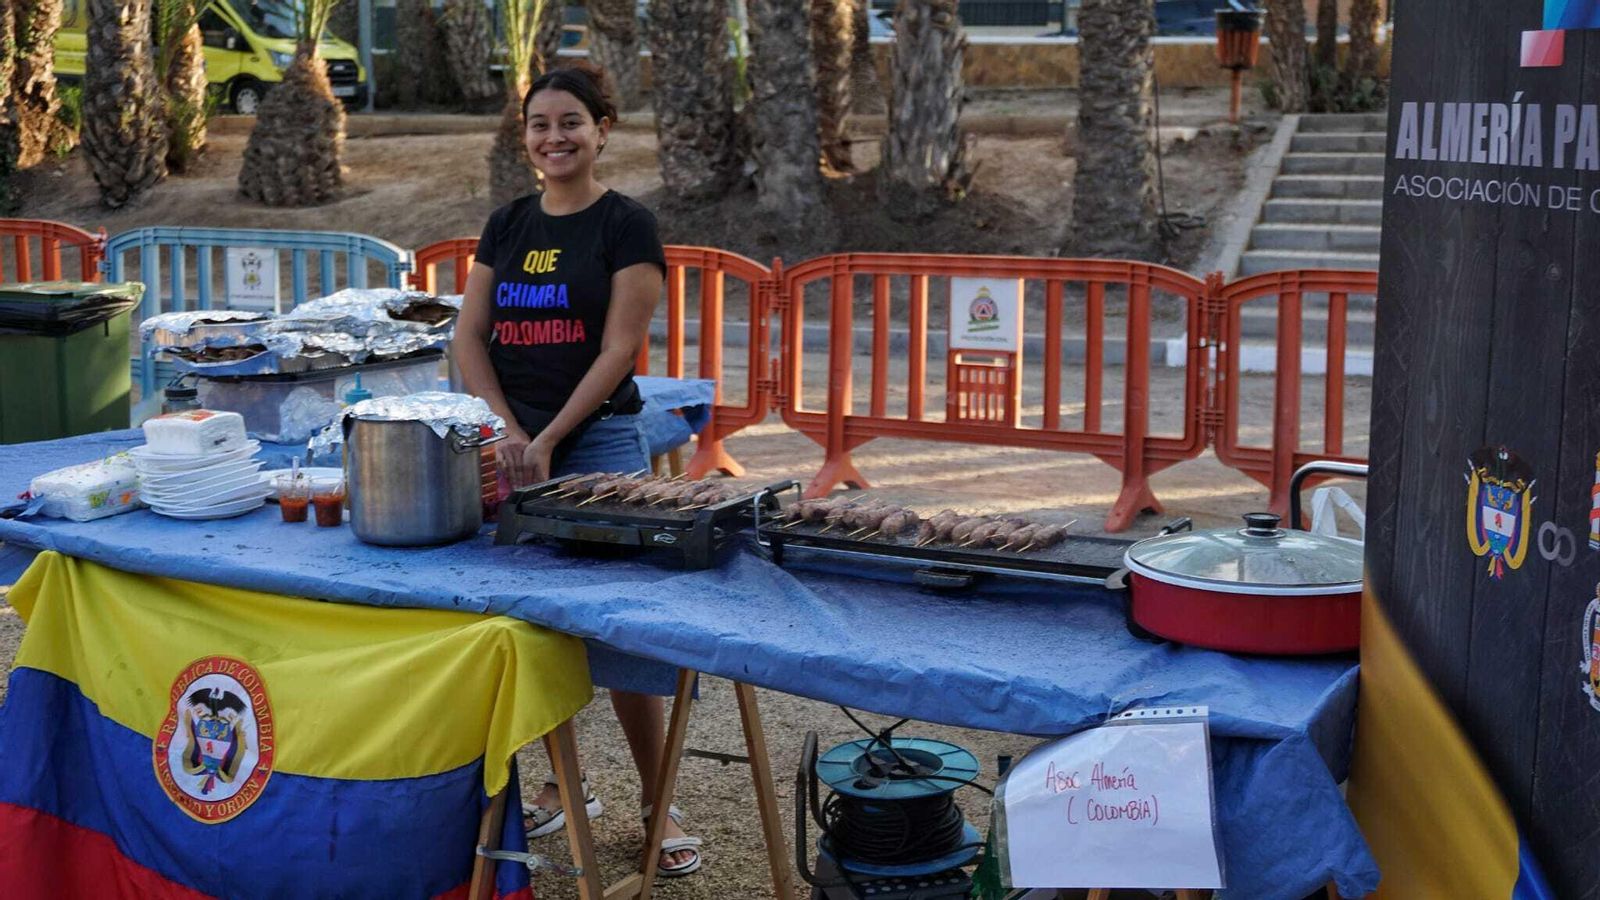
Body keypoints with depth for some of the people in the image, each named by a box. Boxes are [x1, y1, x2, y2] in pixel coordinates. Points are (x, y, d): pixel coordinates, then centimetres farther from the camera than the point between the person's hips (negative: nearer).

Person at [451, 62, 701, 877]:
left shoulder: (626, 225, -4)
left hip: (598, 443, -5)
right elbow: (469, 336, 8)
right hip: (512, 447, 5)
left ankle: (656, 802, 7)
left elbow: (619, 348, -10)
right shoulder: (507, 225, 11)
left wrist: (548, 440, -13)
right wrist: (508, 432, -6)